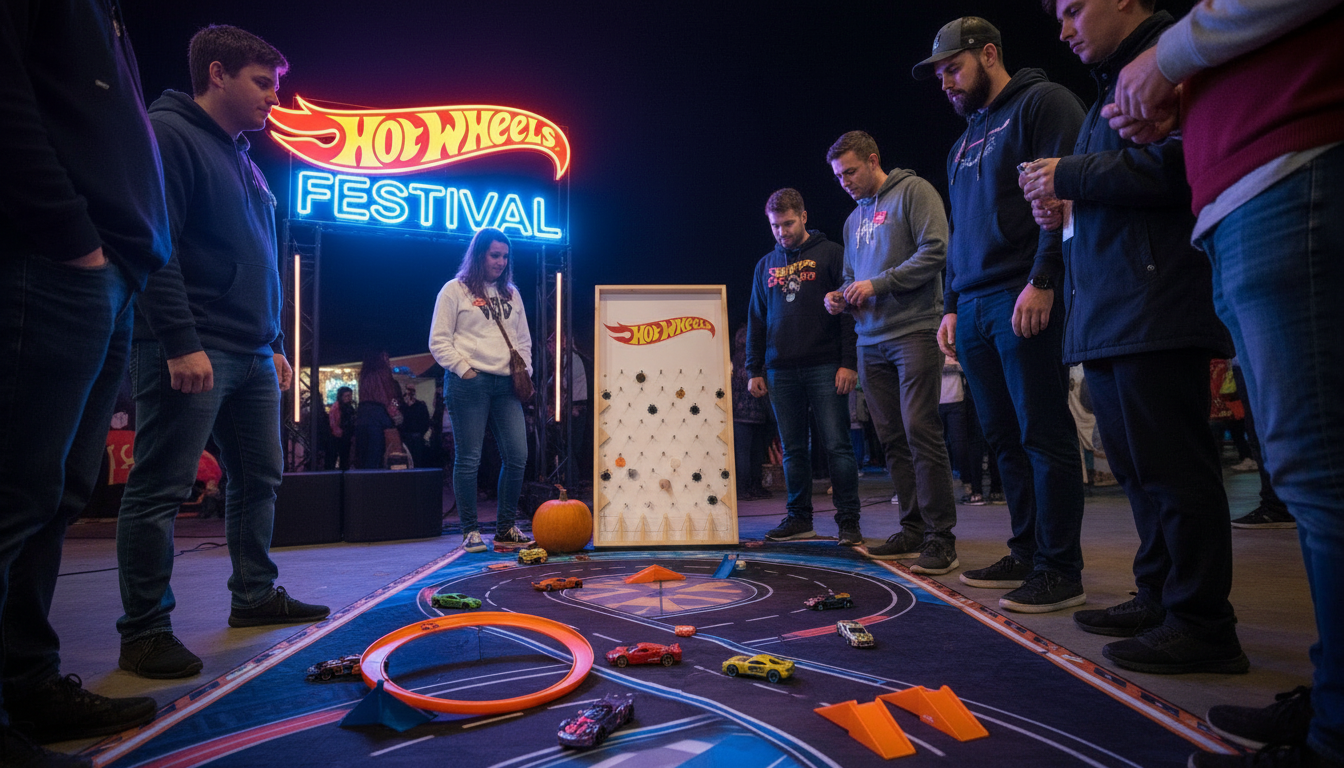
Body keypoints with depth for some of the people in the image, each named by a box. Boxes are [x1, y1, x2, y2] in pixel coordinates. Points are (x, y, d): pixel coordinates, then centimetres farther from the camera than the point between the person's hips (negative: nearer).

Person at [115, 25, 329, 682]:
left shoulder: (242, 158, 23)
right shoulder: (168, 132, -4)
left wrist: (273, 344, 21)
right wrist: (181, 343, -21)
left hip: (252, 355, 9)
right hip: (192, 353, -9)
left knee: (259, 477, 12)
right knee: (160, 486, -4)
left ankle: (255, 595, 24)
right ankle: (145, 628, 5)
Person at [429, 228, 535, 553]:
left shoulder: (511, 294, 19)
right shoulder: (455, 290, 4)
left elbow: (524, 339, 23)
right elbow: (438, 341, 0)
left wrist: (525, 372, 10)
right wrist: (463, 369, -8)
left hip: (506, 384, 5)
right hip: (469, 383, -5)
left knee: (517, 456, 0)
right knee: (468, 459, -2)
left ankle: (505, 528, 13)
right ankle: (470, 531, 9)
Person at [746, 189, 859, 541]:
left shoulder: (831, 254, 4)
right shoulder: (766, 264, 17)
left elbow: (850, 310, -2)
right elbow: (755, 321, 18)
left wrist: (848, 362, -10)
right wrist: (754, 370, 11)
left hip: (825, 367, -4)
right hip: (780, 370, 4)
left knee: (836, 444, -5)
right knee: (793, 449, 7)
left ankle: (848, 520, 3)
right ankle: (799, 518, 16)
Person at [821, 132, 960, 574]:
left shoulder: (913, 191, 0)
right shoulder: (854, 219, 22)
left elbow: (936, 249, -12)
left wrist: (877, 284, -13)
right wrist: (842, 297, 6)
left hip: (913, 333, -7)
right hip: (871, 341, 8)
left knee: (920, 431, -12)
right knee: (892, 438, 7)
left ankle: (941, 536, -4)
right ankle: (913, 529, 15)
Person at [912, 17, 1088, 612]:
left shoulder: (1042, 103, 2)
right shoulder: (963, 145, 26)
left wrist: (1042, 281, -19)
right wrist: (952, 307, 18)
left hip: (1025, 301, -8)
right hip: (974, 310, 8)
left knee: (1043, 433, -7)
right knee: (1003, 437, 8)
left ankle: (1060, 571, 1)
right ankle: (1026, 554, 17)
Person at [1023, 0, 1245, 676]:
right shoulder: (1112, 87, 26)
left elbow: (1174, 166, -19)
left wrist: (1069, 176, -10)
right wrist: (1064, 206, 10)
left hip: (1155, 306, -10)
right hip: (1106, 310, 10)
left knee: (1170, 464, -7)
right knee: (1135, 464, 13)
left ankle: (1202, 625, 3)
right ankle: (1159, 599, 23)